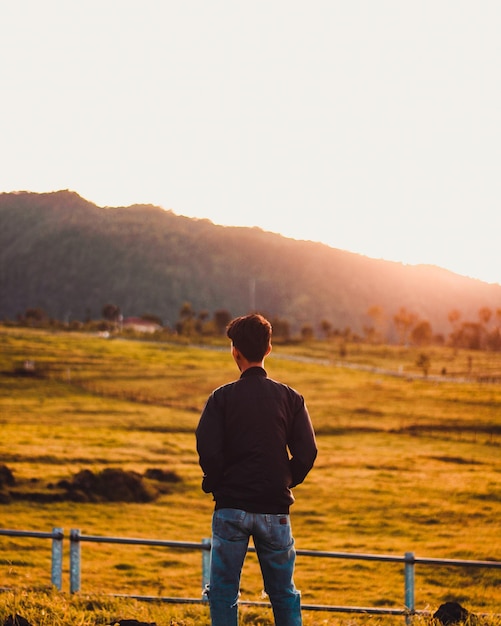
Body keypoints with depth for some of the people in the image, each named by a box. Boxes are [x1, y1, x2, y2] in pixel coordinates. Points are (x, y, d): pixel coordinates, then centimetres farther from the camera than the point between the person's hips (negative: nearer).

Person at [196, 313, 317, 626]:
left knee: (223, 592, 6)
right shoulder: (290, 397, 2)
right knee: (284, 593, 12)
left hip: (231, 507, -2)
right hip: (275, 507, 2)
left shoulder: (222, 397, -4)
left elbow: (208, 449, -13)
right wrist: (286, 483, 12)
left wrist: (216, 485, 4)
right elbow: (307, 452, -3)